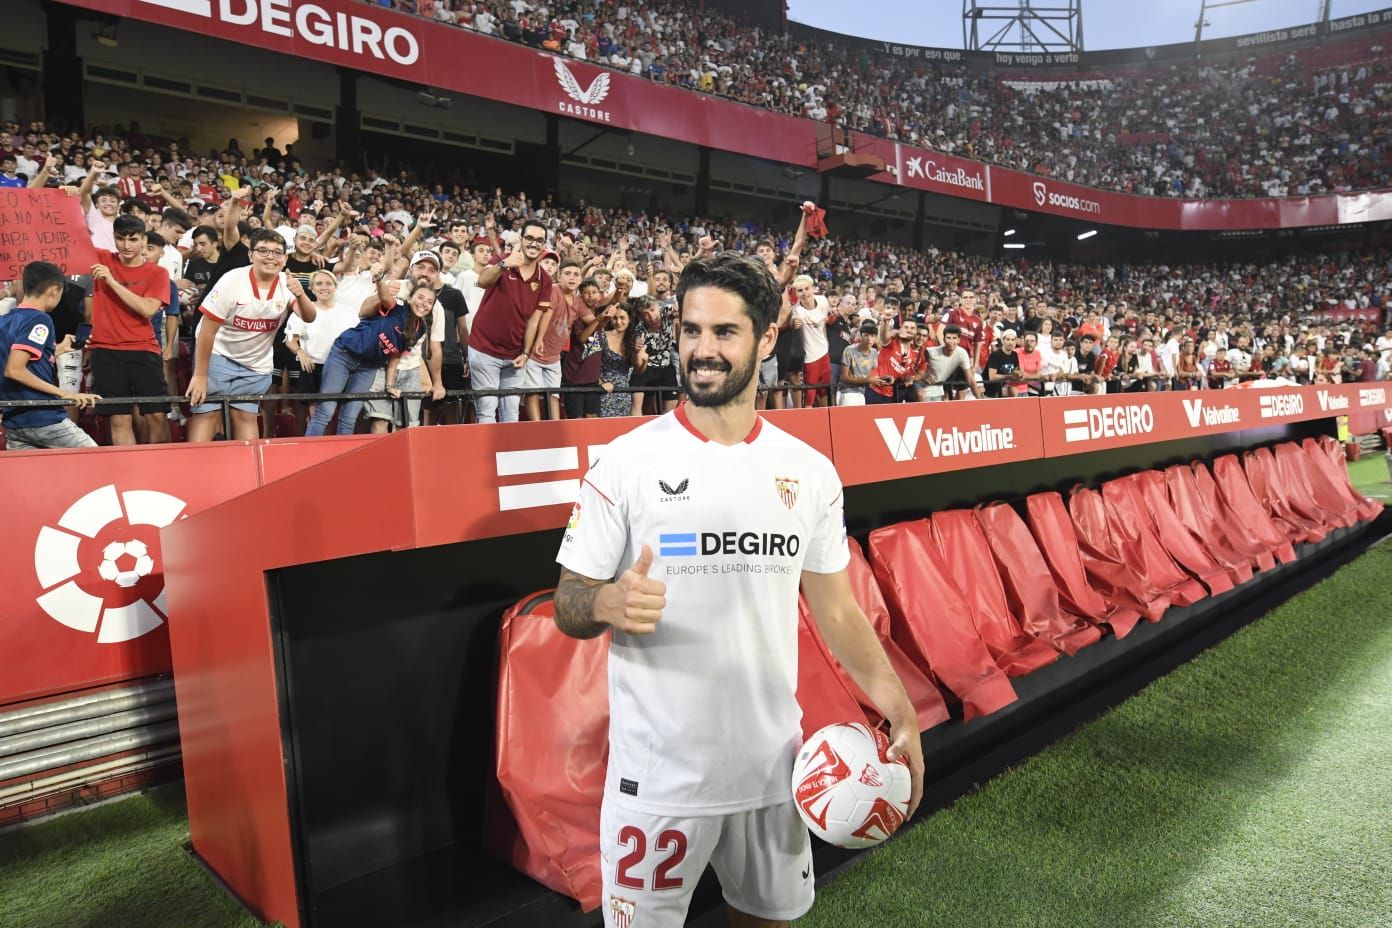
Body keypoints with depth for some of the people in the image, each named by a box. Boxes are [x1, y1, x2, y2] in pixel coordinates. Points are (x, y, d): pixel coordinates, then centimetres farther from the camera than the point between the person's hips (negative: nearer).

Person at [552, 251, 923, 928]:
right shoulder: (627, 461, -9)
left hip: (773, 766, 4)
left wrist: (901, 713, 1)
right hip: (659, 775, -3)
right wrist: (606, 603, -28)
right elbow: (567, 608, -6)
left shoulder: (810, 471, 2)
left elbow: (835, 608, 9)